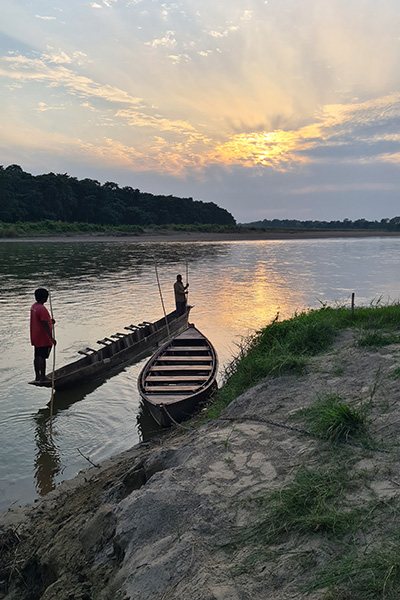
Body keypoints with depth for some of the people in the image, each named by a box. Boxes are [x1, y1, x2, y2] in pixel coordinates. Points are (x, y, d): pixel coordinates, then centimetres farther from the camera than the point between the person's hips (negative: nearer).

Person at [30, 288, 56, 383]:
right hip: (43, 339, -9)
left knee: (37, 356, 14)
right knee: (42, 357, -2)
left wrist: (50, 321, 8)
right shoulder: (42, 309, -23)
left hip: (36, 337, 9)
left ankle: (37, 376, 23)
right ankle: (43, 377, 5)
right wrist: (51, 338, -23)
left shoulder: (33, 306, 7)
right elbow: (45, 325, -25)